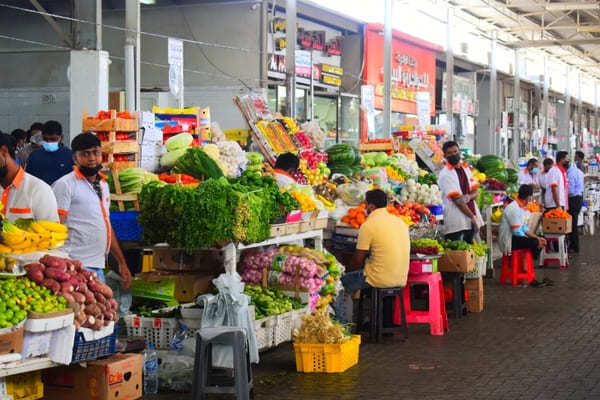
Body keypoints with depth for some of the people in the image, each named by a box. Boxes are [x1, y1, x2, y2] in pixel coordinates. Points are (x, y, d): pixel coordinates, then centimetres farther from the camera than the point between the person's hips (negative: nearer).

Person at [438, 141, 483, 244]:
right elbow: (456, 200, -13)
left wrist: (468, 197, -13)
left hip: (471, 220, 7)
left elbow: (475, 192, 11)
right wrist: (473, 217, -13)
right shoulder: (445, 174, -9)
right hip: (455, 223, -7)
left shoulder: (465, 169, 13)